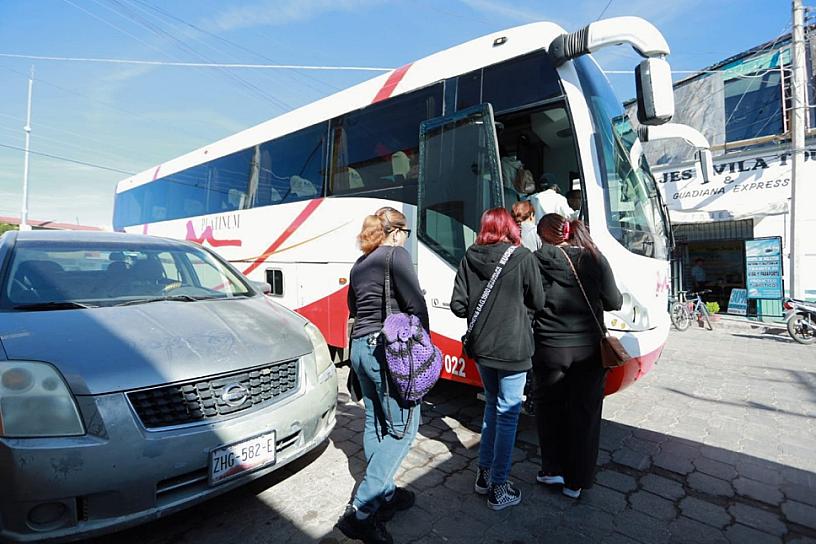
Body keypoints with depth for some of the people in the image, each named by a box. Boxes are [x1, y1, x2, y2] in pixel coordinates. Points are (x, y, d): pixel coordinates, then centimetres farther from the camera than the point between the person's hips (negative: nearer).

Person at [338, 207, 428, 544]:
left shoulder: (359, 265, 14)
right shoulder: (396, 256, -9)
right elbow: (416, 306, -13)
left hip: (360, 347, 9)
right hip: (390, 349, -8)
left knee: (375, 423, 17)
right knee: (402, 428, 1)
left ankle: (384, 494, 31)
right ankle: (361, 512, 1)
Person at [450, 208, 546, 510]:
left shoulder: (470, 258, -2)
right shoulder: (523, 258, -10)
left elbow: (458, 306, -4)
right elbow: (538, 302, -3)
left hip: (481, 348, 4)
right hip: (512, 349, -4)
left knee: (492, 405, 23)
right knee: (508, 414, 8)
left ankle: (484, 474, 32)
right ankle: (498, 489, 19)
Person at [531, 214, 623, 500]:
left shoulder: (537, 261, -11)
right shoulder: (595, 259, -5)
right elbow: (613, 302, 0)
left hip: (550, 349, -2)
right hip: (589, 350, 2)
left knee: (549, 408, 19)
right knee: (585, 413, 15)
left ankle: (553, 469, 29)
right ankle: (576, 481, 27)